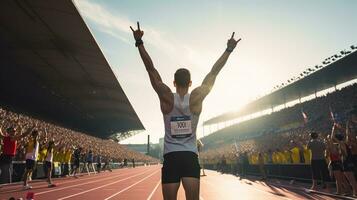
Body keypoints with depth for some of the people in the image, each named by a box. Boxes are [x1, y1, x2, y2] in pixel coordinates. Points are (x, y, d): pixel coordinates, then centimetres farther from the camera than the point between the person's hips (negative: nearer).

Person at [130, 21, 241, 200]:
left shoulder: (167, 98, -6)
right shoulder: (196, 98, -5)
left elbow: (151, 70, -6)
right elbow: (213, 73, 0)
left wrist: (139, 42, -2)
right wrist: (229, 49, 8)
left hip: (170, 158, 0)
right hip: (191, 158, 1)